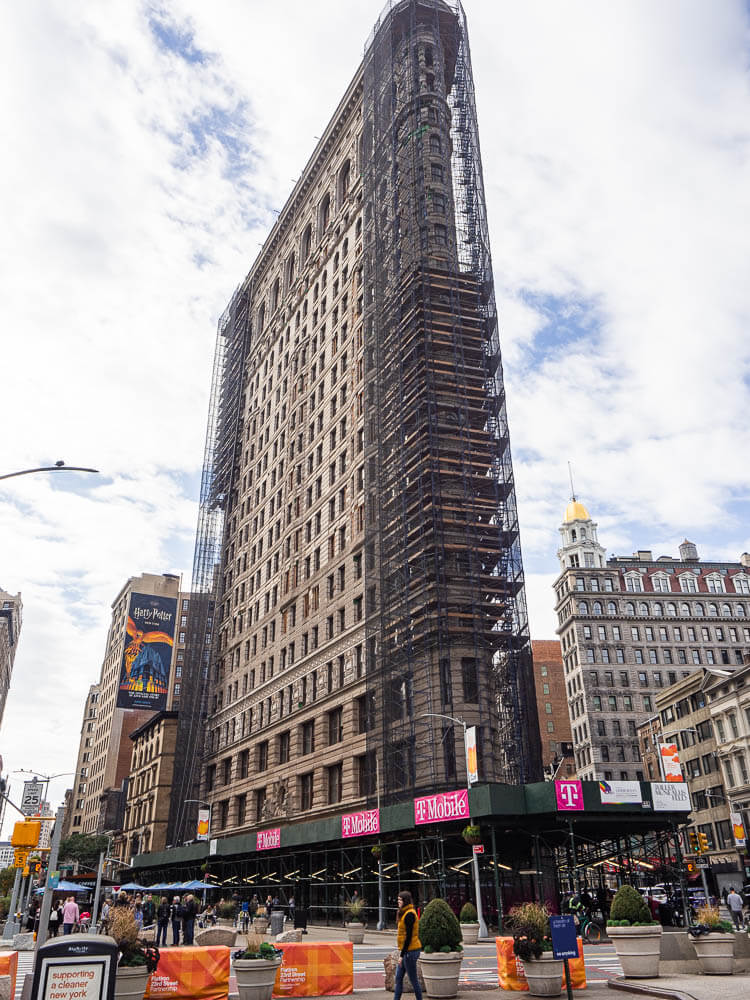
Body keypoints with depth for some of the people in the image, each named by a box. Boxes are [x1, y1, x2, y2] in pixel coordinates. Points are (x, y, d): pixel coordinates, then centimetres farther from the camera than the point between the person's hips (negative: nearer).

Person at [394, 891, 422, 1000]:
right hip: (406, 950, 10)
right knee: (398, 978, 12)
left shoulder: (409, 914, -19)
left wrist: (402, 955, -19)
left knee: (413, 979, 1)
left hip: (410, 950, -10)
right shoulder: (404, 913, 12)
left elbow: (408, 936, -21)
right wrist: (401, 952, 18)